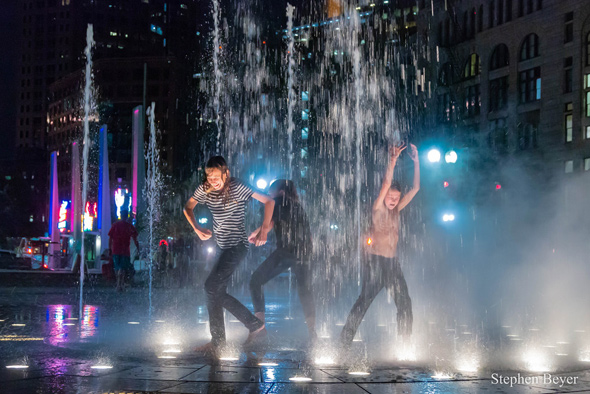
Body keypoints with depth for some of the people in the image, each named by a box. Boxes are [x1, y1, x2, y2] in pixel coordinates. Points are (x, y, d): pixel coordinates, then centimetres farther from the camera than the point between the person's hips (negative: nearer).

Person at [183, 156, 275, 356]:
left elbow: (269, 201, -9)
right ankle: (256, 326, 14)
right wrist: (197, 229, 0)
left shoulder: (237, 188, -14)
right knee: (217, 292, 5)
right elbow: (188, 208, 17)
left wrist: (264, 229, -18)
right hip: (224, 247, 8)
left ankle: (218, 341, -9)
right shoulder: (204, 189, 2)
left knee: (212, 286, -15)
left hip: (237, 245, -8)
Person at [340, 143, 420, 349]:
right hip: (375, 261, -6)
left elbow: (415, 188, 10)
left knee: (404, 302, 2)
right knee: (365, 299, -12)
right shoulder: (378, 209, -3)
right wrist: (393, 160, -21)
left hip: (392, 262, 6)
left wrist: (416, 161, 4)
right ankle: (345, 340, -9)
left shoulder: (396, 211, 11)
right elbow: (386, 184, -17)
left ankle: (405, 342, 11)